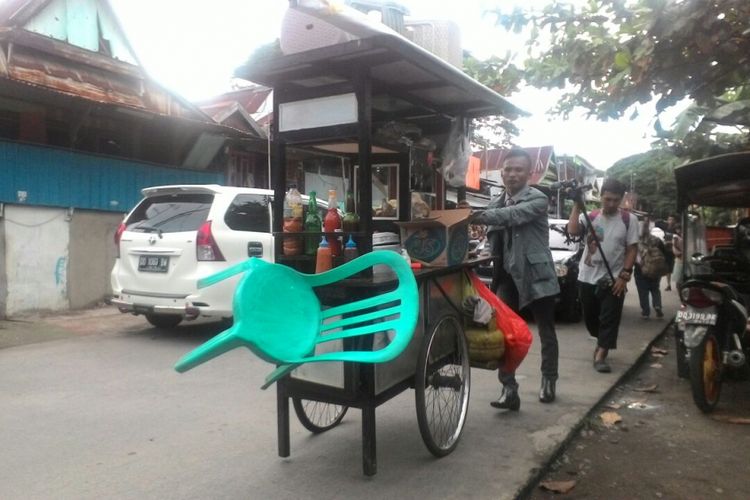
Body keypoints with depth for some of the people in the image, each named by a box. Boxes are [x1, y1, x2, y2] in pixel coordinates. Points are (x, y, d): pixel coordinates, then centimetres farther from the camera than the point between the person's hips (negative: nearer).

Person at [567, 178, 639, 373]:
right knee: (590, 317, 14)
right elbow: (572, 231, -19)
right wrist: (577, 206, -18)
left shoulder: (629, 220, -2)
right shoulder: (590, 217, 0)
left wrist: (624, 275, -11)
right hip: (587, 278, 2)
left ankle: (600, 356, 0)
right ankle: (603, 343, 39)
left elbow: (632, 249, -2)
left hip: (613, 279, -2)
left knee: (609, 319, -4)